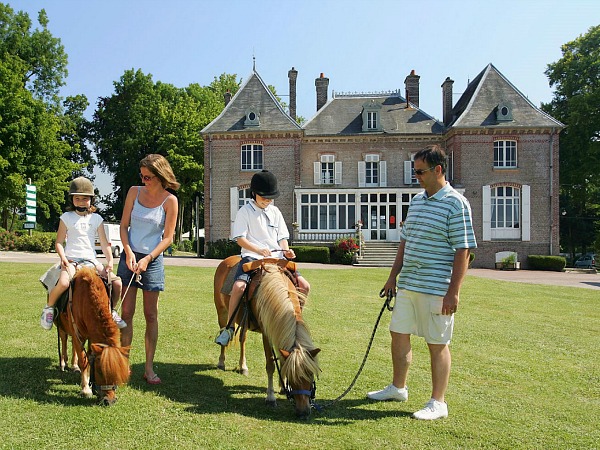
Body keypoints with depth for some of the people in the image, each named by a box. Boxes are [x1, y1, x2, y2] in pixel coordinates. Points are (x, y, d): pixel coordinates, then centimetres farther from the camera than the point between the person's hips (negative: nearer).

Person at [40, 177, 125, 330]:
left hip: (91, 260, 3)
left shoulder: (97, 219, 10)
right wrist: (63, 258, -14)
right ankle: (49, 308, -5)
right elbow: (59, 243, 4)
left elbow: (104, 243, 9)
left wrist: (110, 261, -5)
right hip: (71, 260, -3)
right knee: (64, 282, -34)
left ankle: (111, 311, 14)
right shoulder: (67, 218, 4)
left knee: (117, 283, -11)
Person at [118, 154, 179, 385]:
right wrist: (128, 251, -10)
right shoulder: (134, 192, 2)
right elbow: (124, 225, 4)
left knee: (151, 315, 3)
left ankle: (149, 368, 12)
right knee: (126, 312, 3)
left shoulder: (170, 201, -7)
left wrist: (148, 258, -15)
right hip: (129, 255, 2)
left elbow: (168, 237, -6)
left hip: (153, 259, -2)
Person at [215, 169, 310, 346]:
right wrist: (259, 250, -20)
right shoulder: (245, 211, 2)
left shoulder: (275, 211, 17)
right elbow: (240, 238, -5)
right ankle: (228, 327, -13)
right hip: (252, 256, -4)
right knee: (239, 285, -31)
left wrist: (286, 250, -3)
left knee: (304, 286, -7)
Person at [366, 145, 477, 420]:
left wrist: (453, 291, -19)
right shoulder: (417, 200, 13)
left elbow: (463, 251, -14)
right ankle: (398, 388, 34)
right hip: (408, 284, 8)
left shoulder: (456, 204, -11)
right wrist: (393, 277, 16)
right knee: (399, 334, 15)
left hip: (437, 288, -8)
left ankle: (438, 403, 17)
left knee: (437, 344, 3)